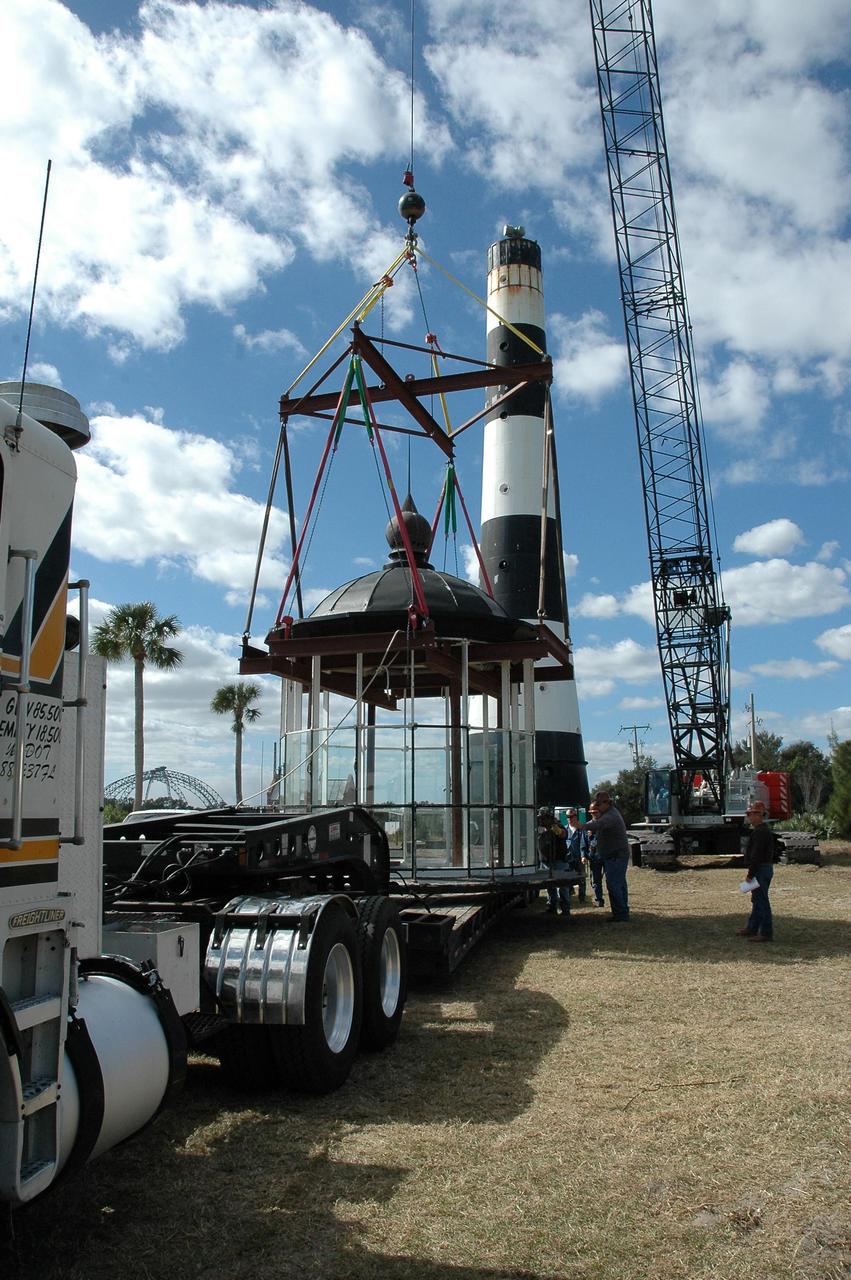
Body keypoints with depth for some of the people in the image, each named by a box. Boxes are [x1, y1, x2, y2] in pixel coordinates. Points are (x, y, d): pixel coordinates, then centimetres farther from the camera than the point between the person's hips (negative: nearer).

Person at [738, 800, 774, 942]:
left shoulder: (760, 832, -20)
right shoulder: (764, 830, 15)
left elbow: (756, 855, -23)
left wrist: (750, 874, -19)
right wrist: (752, 872, 21)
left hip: (761, 870, -11)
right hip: (764, 869, 11)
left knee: (762, 901, -5)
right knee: (757, 900, 17)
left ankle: (766, 933, 1)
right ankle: (752, 929, 27)